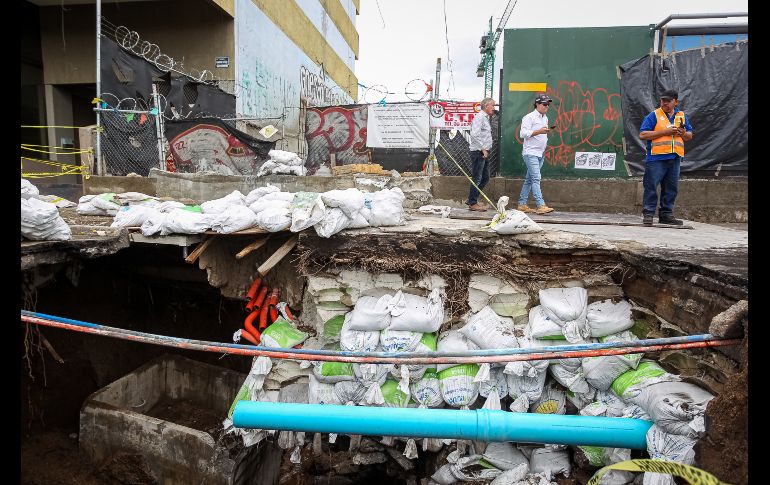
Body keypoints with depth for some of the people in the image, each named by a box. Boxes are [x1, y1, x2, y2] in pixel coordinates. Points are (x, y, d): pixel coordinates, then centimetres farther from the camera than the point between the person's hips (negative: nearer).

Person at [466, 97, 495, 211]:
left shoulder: (486, 118, 20)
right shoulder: (479, 117, -12)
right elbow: (474, 134, -22)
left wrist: (486, 150, 15)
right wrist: (482, 149, -18)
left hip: (484, 153, 10)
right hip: (478, 152, -10)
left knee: (485, 178, 14)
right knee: (477, 179, -5)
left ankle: (471, 199, 22)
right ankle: (473, 203, 2)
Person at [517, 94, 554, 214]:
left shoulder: (545, 118, 19)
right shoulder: (529, 117, -8)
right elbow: (523, 133, -17)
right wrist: (539, 131, -21)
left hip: (540, 153, 9)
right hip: (530, 153, -9)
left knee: (529, 180, 9)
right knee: (536, 178, -15)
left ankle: (522, 204, 13)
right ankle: (541, 205, -20)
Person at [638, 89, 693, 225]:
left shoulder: (682, 116, 16)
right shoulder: (654, 115, 1)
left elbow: (690, 136, 22)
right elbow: (642, 134, -9)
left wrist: (684, 134, -3)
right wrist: (665, 132, -13)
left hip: (674, 158, 5)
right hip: (656, 158, -5)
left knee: (671, 188, 7)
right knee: (651, 186, -6)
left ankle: (666, 214, 15)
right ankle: (648, 214, -1)